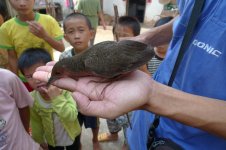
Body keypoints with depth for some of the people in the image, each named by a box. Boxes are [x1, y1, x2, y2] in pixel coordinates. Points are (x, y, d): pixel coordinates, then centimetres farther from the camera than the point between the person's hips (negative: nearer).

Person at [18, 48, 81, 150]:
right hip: (52, 140, 2)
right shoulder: (32, 98, -20)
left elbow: (72, 117, -37)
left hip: (72, 137, -2)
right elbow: (36, 122, -4)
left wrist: (57, 98, -44)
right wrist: (39, 140, 8)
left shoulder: (65, 89, -31)